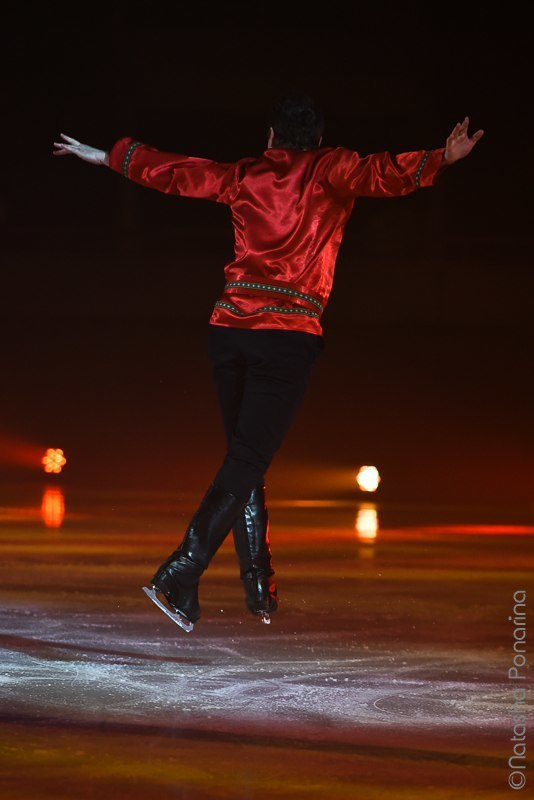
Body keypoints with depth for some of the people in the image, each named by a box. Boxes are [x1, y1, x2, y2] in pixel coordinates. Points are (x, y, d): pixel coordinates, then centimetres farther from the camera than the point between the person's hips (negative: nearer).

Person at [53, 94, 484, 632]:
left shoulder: (244, 175, 15)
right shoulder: (330, 170, 6)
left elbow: (171, 171, 24)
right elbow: (381, 174, -14)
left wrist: (105, 157, 37)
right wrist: (442, 159, -24)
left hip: (228, 327, 4)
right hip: (288, 335, -4)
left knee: (245, 457, 14)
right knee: (247, 462, -5)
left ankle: (259, 587, 13)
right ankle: (180, 577, -17)